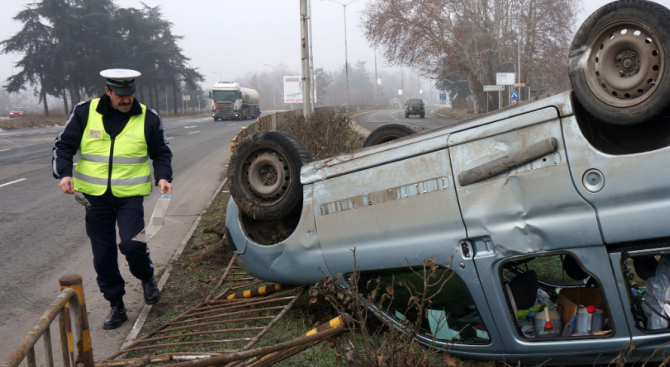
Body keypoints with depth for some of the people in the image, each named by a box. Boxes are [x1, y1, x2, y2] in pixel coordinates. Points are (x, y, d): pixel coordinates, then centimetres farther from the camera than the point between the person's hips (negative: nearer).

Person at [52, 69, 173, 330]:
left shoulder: (148, 118, 0)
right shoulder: (84, 112, 0)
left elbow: (161, 153, 10)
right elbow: (63, 145, 6)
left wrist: (163, 177, -8)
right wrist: (63, 174, -11)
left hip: (130, 195, -2)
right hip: (95, 197, 2)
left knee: (131, 244, -19)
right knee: (103, 255, 7)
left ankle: (147, 278, 15)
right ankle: (116, 306, 24)